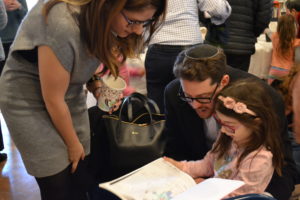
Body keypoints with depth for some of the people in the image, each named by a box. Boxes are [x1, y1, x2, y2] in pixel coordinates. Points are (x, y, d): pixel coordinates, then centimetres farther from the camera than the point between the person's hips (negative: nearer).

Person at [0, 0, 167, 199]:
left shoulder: (105, 17, -12)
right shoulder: (63, 25, -33)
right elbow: (53, 99, -22)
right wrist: (73, 144, -8)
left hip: (70, 95, 6)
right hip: (28, 100, -6)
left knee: (81, 180, 4)